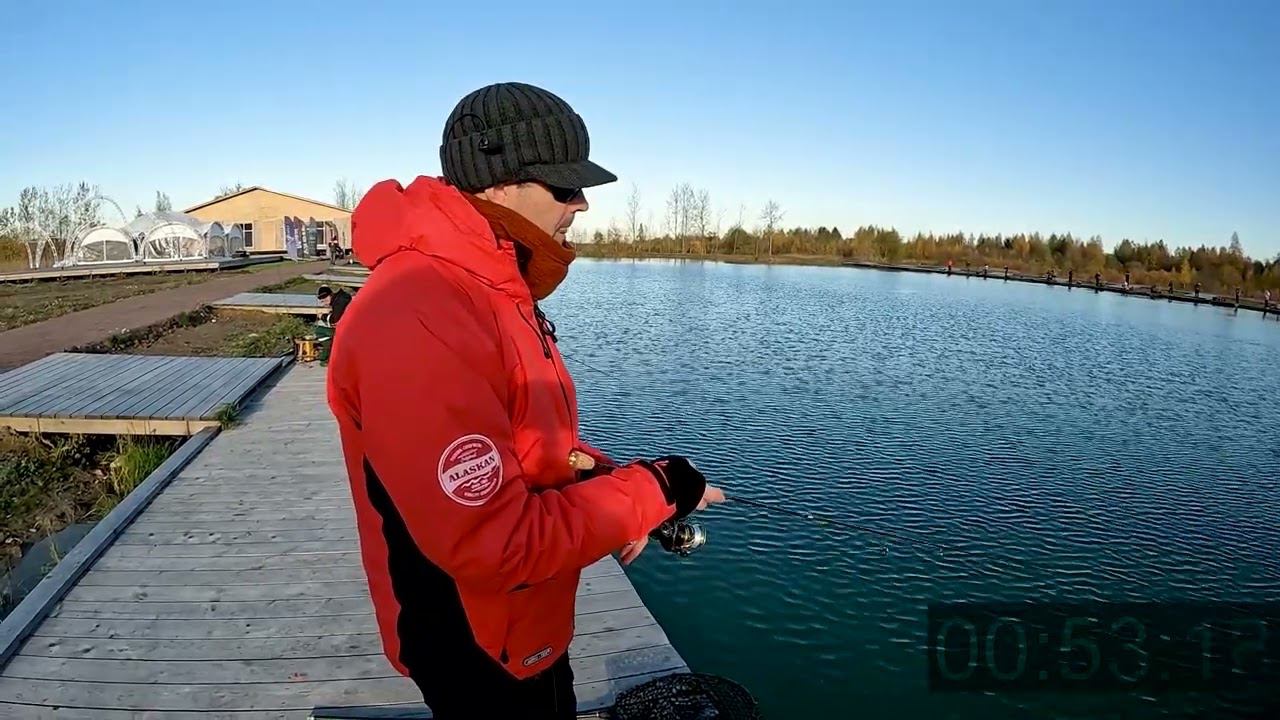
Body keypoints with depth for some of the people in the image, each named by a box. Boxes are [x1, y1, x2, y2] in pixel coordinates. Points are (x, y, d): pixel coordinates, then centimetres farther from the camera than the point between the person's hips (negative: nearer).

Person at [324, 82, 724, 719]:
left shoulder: (494, 289, 2)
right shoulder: (415, 320, -32)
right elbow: (491, 543, -32)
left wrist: (612, 485, -6)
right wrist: (649, 492, -23)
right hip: (477, 650, -9)